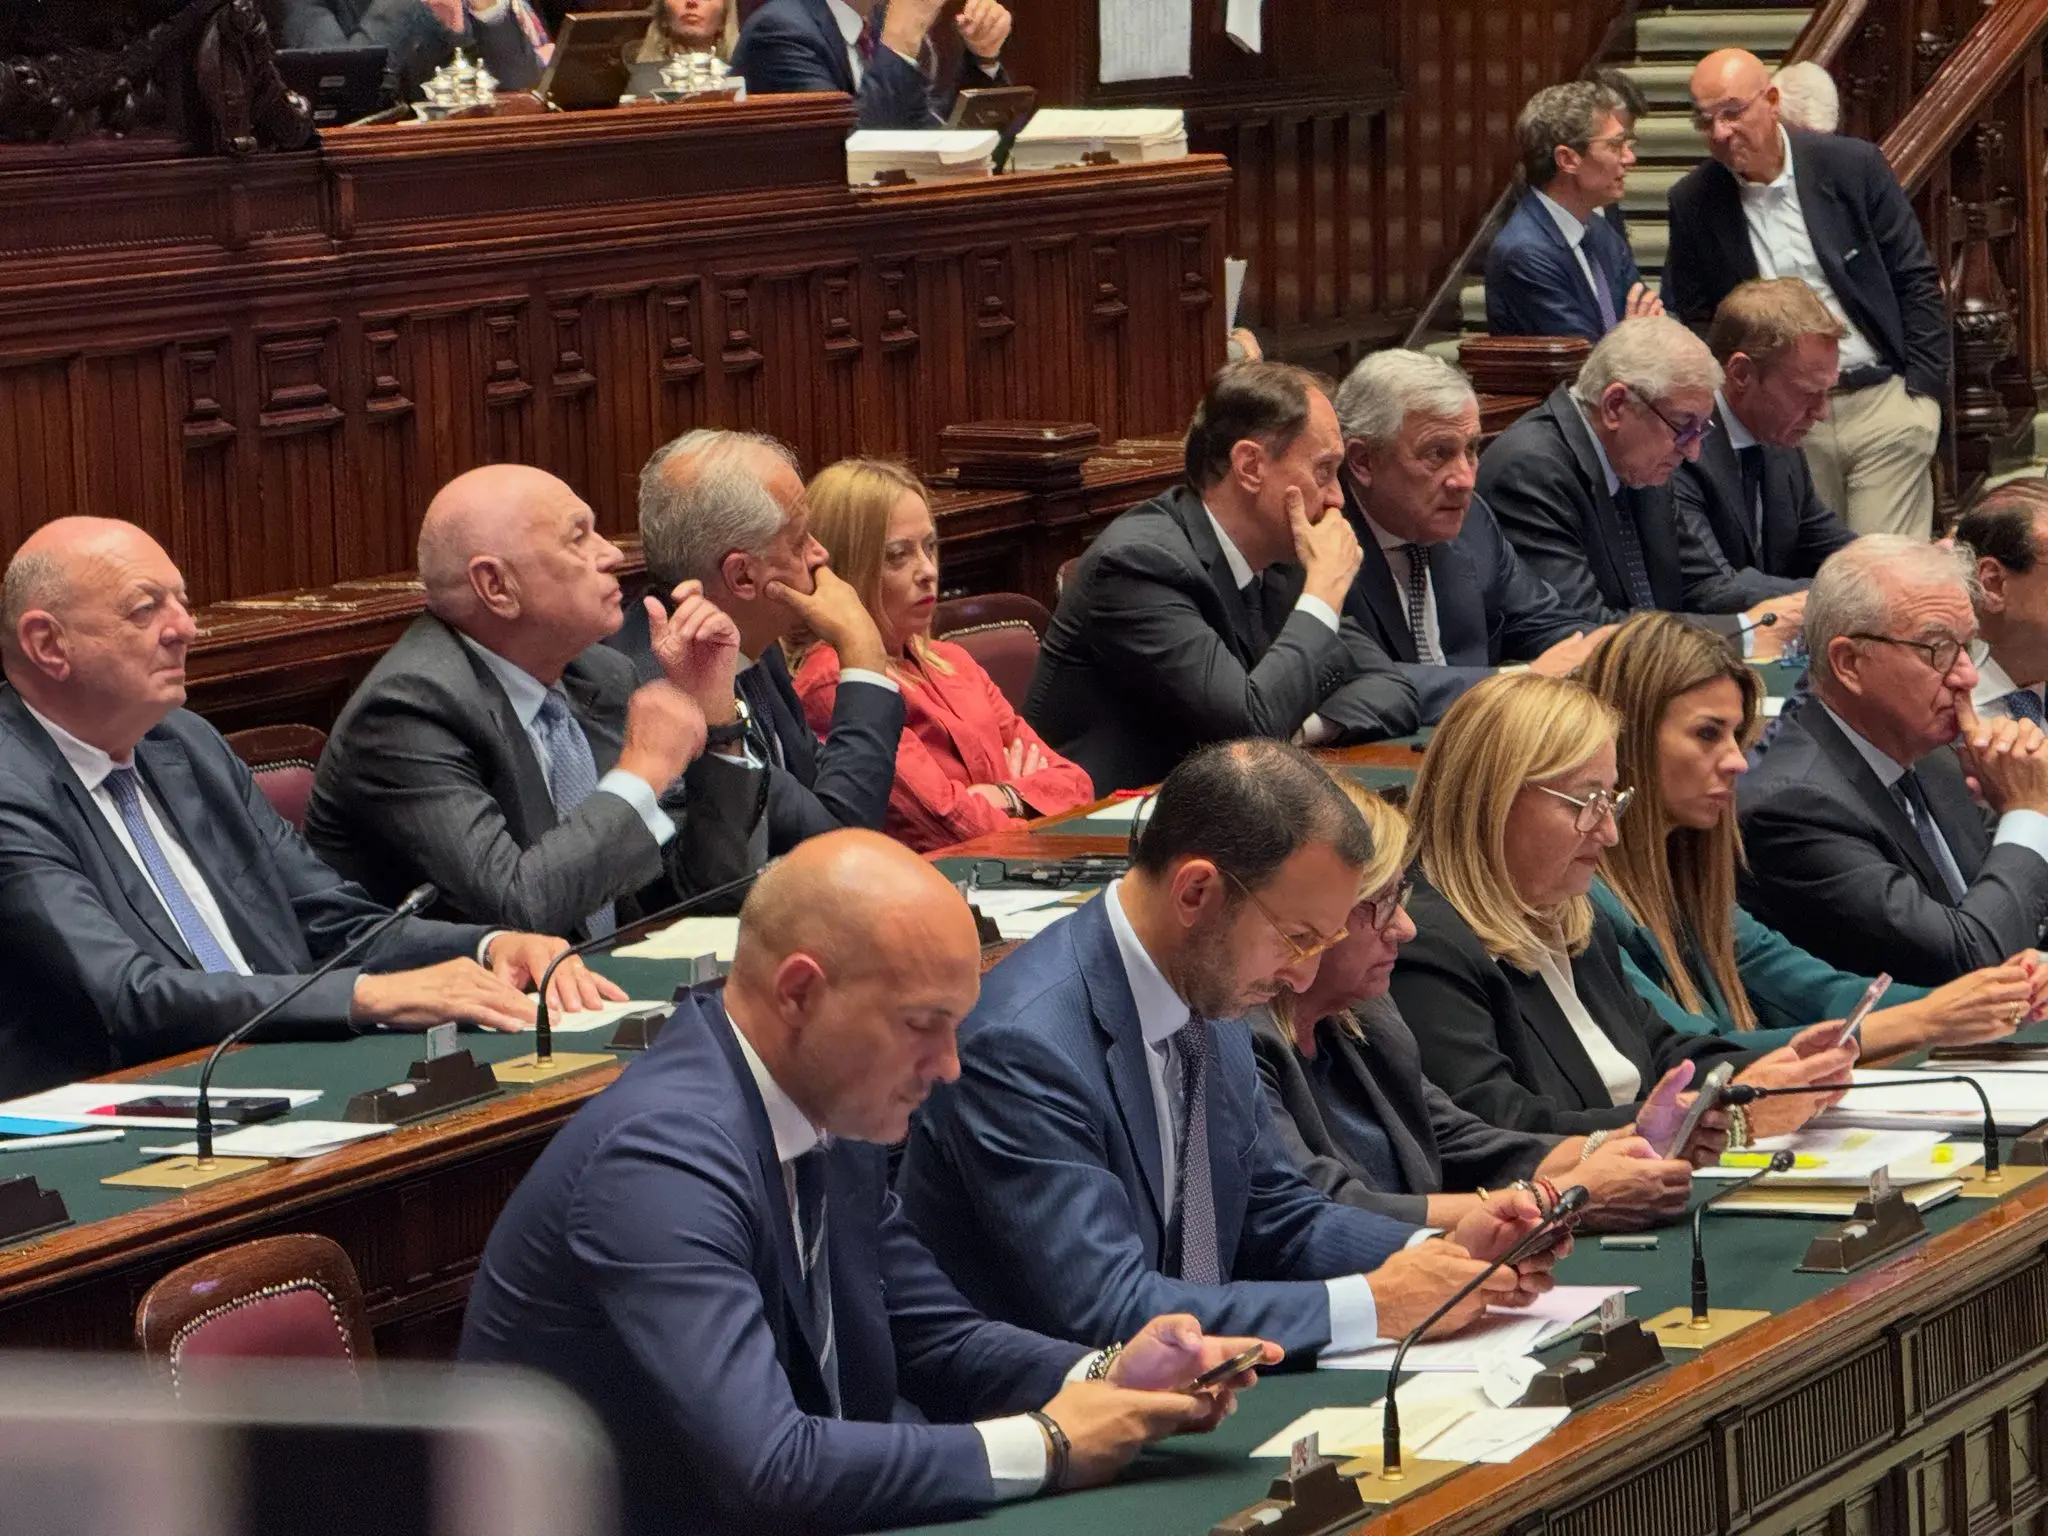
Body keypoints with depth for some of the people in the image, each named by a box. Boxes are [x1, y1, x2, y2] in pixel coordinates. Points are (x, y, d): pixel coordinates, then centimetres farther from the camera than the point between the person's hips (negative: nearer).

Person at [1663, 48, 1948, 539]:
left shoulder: (1853, 166, -2)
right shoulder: (1694, 202, 2)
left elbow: (1917, 282, 2)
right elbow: (1689, 317, 10)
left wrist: (1924, 390, -4)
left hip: (1882, 403, -1)